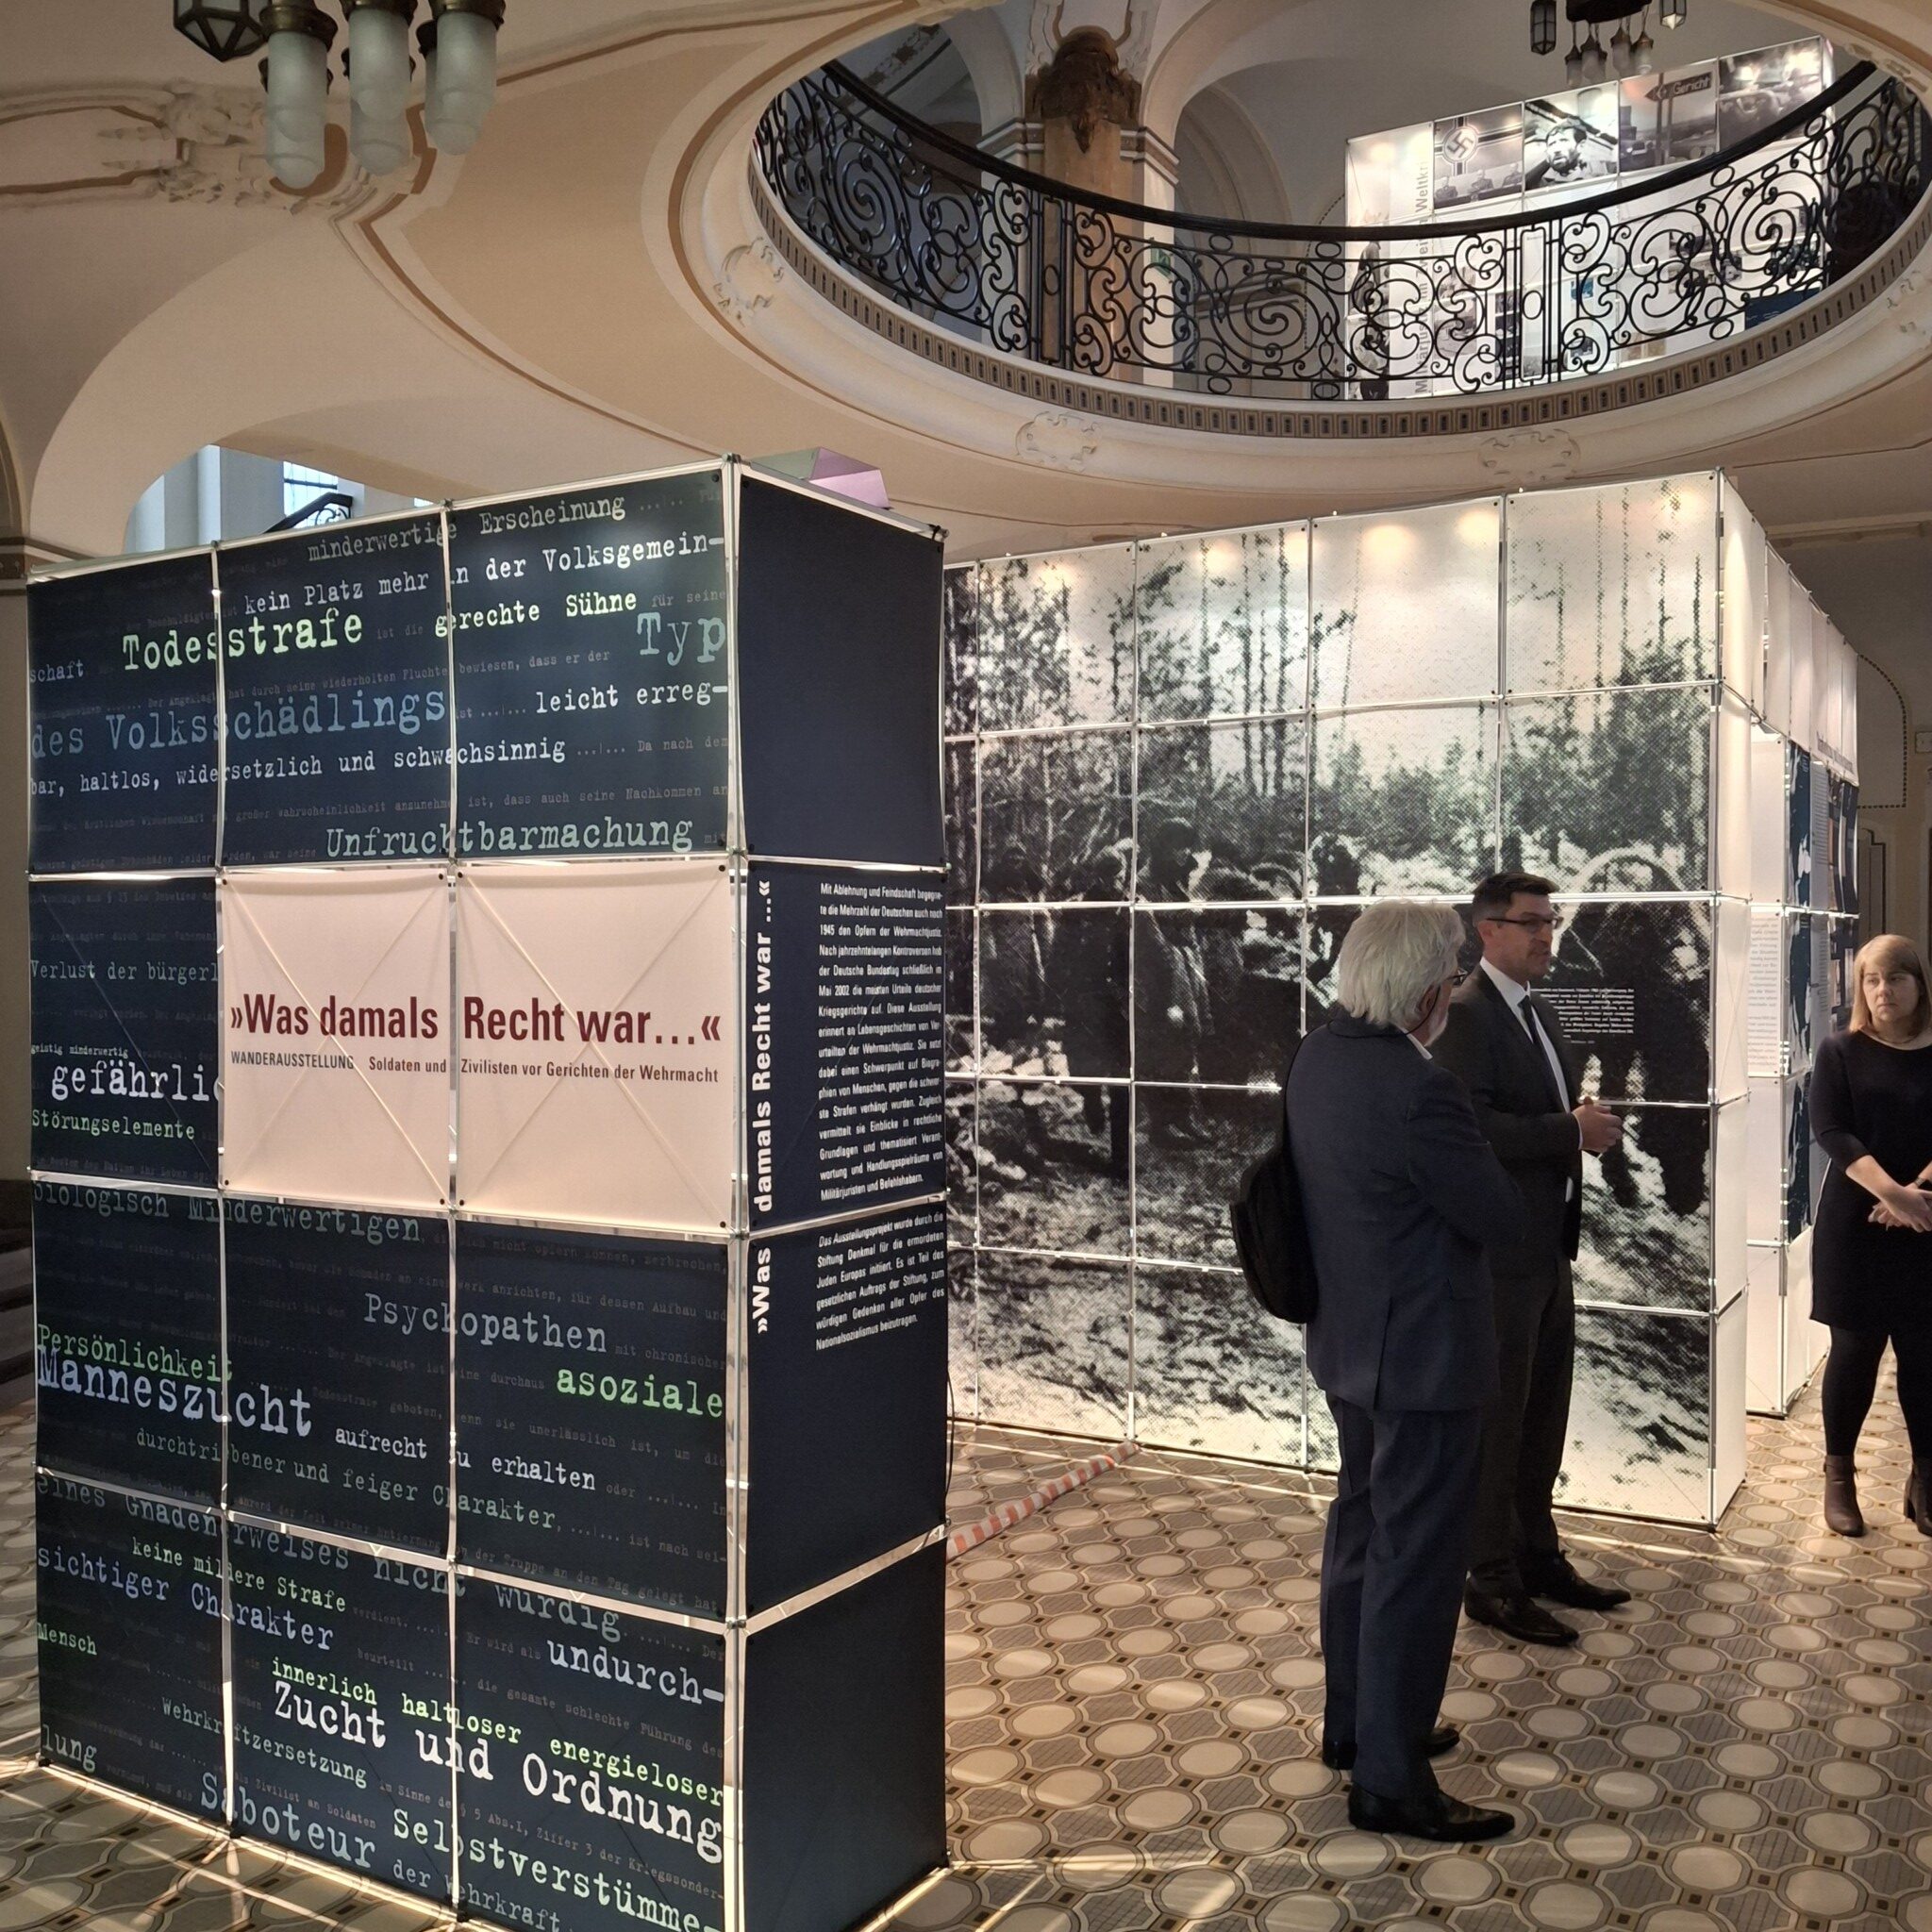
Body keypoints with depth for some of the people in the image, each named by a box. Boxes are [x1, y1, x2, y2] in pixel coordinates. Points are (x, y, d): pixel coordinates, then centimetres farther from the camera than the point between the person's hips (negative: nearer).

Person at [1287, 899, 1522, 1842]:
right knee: (1417, 1560, 4)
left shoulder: (1315, 1058, 0)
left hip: (1347, 1341, 9)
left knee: (1360, 1531, 22)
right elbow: (1500, 1214, -17)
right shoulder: (1418, 1091, -28)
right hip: (1424, 1356, -9)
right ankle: (1390, 1780, 16)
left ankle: (1354, 1723, 39)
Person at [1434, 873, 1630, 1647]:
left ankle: (1536, 1555, 31)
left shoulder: (1539, 1013, 15)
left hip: (1548, 1248, 9)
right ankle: (1493, 1581, 14)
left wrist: (1587, 1126, 3)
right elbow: (1467, 1127, -26)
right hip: (1497, 1251, -9)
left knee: (1543, 1415, 17)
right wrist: (1572, 1132, -23)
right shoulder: (1466, 1013, -15)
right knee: (1497, 1418, 2)